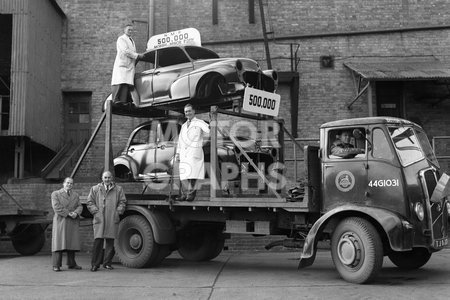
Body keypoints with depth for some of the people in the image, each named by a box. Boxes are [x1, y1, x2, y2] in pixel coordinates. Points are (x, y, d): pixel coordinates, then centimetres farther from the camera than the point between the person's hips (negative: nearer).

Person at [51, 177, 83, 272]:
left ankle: (71, 264, 9)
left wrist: (76, 213, -13)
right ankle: (56, 265, -6)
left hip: (73, 222, 4)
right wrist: (68, 213, -14)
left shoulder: (75, 195, 18)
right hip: (60, 221, -4)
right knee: (59, 242, -7)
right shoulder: (56, 194, 4)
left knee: (72, 242, 2)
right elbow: (56, 207, -8)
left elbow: (80, 206, 9)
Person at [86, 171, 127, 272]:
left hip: (113, 220, 1)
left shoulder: (118, 189, 14)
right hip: (99, 219, -1)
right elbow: (90, 203, 10)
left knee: (110, 242, 2)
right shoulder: (95, 189, 13)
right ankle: (95, 264, -2)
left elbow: (122, 202, 12)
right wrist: (96, 212, -3)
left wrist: (118, 212, -2)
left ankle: (107, 263, 10)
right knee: (98, 241, -8)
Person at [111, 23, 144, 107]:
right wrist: (137, 56, -12)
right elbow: (125, 51, -12)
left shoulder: (131, 40, 27)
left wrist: (138, 56, 12)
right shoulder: (121, 39, 0)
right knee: (120, 83, -15)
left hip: (130, 65, 7)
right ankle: (115, 99, -16)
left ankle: (123, 101, -12)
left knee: (127, 83, -6)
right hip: (121, 64, -7)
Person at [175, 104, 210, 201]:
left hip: (195, 152, -5)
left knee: (193, 173, -14)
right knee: (183, 174, 1)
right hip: (184, 153, 5)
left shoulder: (200, 123, 7)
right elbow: (180, 140, 24)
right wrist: (178, 152, 17)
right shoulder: (184, 126, 24)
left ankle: (191, 194, -11)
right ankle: (184, 194, 4)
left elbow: (210, 130, -7)